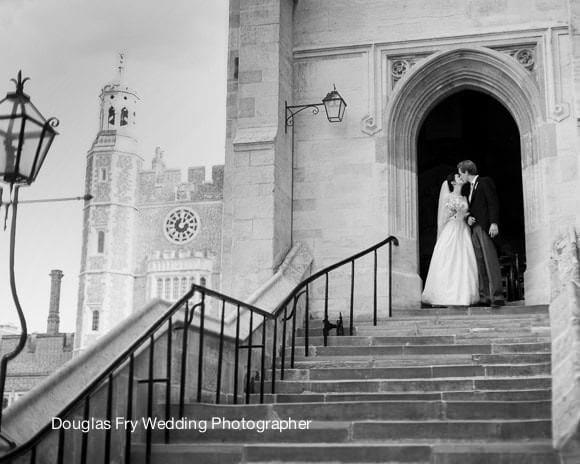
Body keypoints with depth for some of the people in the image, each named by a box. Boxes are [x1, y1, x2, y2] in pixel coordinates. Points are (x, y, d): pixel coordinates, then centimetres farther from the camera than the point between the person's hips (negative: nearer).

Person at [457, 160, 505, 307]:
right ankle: (484, 298, 1)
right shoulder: (470, 188, 25)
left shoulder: (485, 182, 0)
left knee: (490, 260, -14)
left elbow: (493, 202, -9)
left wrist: (494, 223, -19)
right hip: (474, 228, 8)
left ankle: (497, 296, -17)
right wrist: (468, 218, 2)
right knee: (479, 263, 2)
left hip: (485, 227, -8)